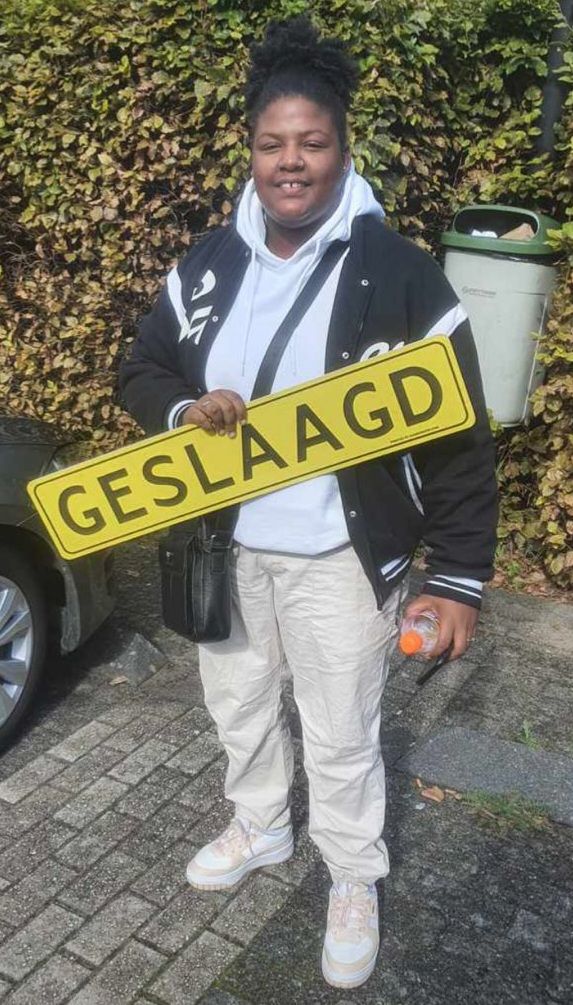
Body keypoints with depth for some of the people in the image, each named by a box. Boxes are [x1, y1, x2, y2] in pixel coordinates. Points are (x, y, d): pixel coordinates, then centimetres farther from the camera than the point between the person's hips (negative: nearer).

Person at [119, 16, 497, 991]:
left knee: (340, 737, 11)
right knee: (237, 703, 24)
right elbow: (141, 369, 10)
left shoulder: (399, 273, -13)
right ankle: (259, 827, 53)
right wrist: (185, 408, -14)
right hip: (225, 546, 5)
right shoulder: (207, 265, 0)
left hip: (338, 557, -4)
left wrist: (460, 576, -14)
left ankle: (354, 882, 40)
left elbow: (458, 437, -12)